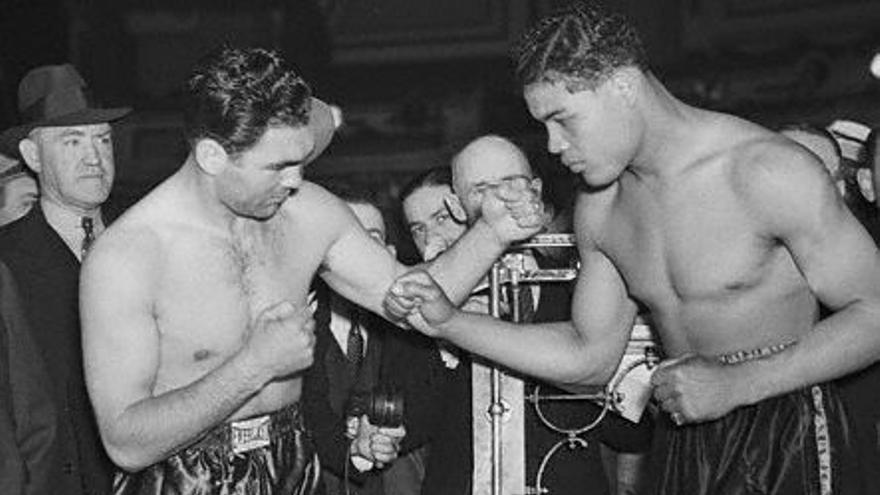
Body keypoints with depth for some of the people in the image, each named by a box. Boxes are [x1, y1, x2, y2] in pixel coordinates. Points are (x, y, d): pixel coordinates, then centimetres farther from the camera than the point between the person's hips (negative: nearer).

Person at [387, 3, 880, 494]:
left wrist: (735, 384, -22)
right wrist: (449, 322, 0)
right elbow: (588, 358, 9)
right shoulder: (600, 209, 3)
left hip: (789, 437, -5)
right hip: (684, 448, 5)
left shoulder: (768, 171, -17)